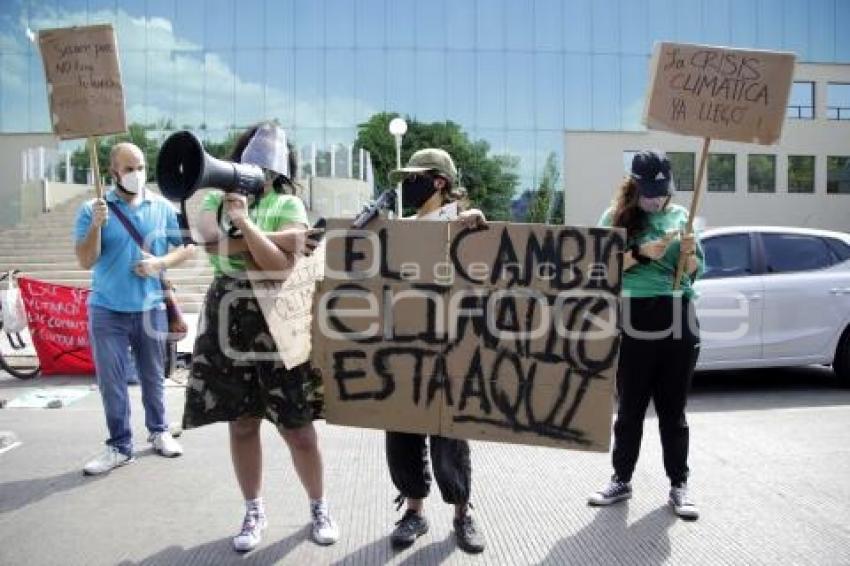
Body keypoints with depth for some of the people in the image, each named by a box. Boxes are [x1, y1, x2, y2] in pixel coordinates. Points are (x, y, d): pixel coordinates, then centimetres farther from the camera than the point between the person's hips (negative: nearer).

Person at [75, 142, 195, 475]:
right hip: (107, 310, -1)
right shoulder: (92, 210, -3)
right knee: (112, 381, 4)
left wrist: (160, 263, -13)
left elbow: (187, 247, 4)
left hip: (151, 308, 1)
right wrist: (96, 225, -21)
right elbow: (85, 262, -7)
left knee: (153, 376, 14)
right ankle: (119, 445, 15)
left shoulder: (163, 208, 1)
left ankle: (158, 431, 30)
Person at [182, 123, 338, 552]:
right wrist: (277, 238, -14)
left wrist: (244, 220, -20)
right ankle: (254, 511, 28)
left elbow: (281, 264, -15)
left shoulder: (289, 205, -2)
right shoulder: (217, 197, 8)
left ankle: (318, 507, 24)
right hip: (228, 318, 3)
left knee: (296, 425, 3)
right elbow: (212, 241, -14)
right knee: (242, 423, 10)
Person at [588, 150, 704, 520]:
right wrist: (640, 253, -17)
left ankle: (679, 485, 21)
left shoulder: (681, 215, 8)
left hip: (678, 317, 1)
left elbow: (694, 274, 11)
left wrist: (690, 254, -11)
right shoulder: (616, 216, 3)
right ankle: (621, 481, 22)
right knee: (630, 407, 9)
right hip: (633, 318, -1)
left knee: (673, 408, 9)